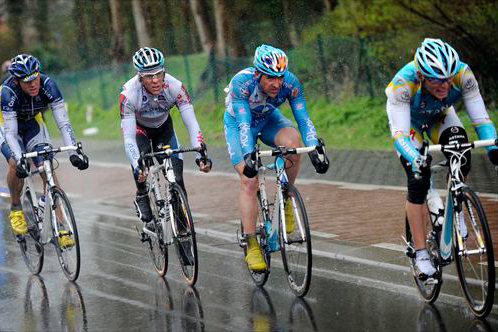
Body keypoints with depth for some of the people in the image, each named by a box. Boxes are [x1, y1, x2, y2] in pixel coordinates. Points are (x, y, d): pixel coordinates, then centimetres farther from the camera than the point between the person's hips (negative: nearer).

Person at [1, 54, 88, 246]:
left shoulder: (47, 85, -29)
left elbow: (64, 123, -30)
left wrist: (74, 152, -42)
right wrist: (20, 161, -50)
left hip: (33, 125, 2)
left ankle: (62, 229, -15)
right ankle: (15, 209, -2)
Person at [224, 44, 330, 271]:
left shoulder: (291, 83, -28)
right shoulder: (242, 82, -36)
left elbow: (304, 119, -30)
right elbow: (244, 124, -41)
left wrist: (315, 150, -45)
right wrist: (248, 155, -55)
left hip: (268, 120, 2)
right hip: (238, 123, -2)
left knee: (293, 143, -31)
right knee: (249, 181, -17)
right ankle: (251, 246, -11)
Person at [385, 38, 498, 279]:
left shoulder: (463, 74, -34)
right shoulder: (403, 83, -41)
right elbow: (400, 134, -42)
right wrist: (415, 159, -61)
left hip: (440, 115, 2)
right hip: (407, 118, -2)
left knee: (461, 162, -25)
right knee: (418, 181, -16)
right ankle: (420, 253, -3)